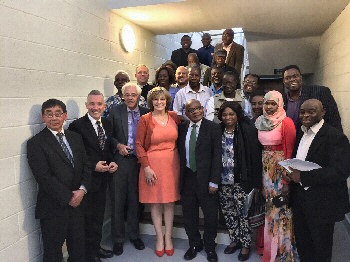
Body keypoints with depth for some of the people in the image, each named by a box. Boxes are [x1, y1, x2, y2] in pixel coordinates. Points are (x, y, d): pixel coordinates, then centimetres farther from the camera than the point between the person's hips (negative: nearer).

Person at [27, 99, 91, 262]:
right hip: (53, 207, -4)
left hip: (77, 203, 5)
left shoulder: (76, 138, 8)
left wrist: (82, 189, -9)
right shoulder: (36, 143, -9)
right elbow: (43, 177, -15)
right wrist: (68, 197, -14)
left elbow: (86, 166, 7)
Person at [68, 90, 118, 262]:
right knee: (88, 217, 7)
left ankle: (96, 247, 38)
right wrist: (94, 166, -21)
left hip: (102, 178, 6)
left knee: (99, 216, 19)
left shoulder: (107, 124, 7)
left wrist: (112, 163, -3)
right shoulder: (77, 125, -13)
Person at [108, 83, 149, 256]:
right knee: (118, 200, 6)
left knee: (135, 200, 13)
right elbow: (109, 135, 3)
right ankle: (118, 239, 22)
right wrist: (118, 145, -12)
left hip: (139, 160, 1)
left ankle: (134, 235, 31)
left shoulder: (146, 113, 4)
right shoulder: (115, 112, 0)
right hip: (120, 160, -1)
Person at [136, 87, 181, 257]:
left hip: (172, 163, 3)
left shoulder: (174, 117, 4)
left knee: (170, 200, 9)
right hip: (152, 164, -2)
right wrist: (146, 167, -10)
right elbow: (139, 145, -4)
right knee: (155, 201, 7)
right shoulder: (145, 119, -4)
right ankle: (159, 238, 23)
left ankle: (168, 237, 25)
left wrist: (178, 160, 5)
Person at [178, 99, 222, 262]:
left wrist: (214, 181, -12)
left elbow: (217, 156, -8)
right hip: (187, 177, 3)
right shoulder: (182, 128, 5)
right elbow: (180, 152, 8)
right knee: (189, 215, 14)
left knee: (211, 215, 10)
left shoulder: (213, 128, -6)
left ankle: (210, 247, 33)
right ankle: (194, 244, 36)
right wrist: (180, 177, 2)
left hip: (206, 178, -3)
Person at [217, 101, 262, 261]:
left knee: (243, 212, 4)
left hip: (241, 181, -4)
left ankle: (245, 244, 24)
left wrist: (255, 182, -11)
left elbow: (255, 158, -9)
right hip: (223, 181, 4)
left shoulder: (248, 131, -9)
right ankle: (234, 240, 34)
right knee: (228, 212, 14)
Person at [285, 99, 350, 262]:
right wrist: (292, 172, -6)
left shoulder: (336, 137, -16)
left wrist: (303, 177, -25)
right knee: (302, 243, 22)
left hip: (322, 204, -6)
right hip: (299, 199, 7)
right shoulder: (300, 134, 7)